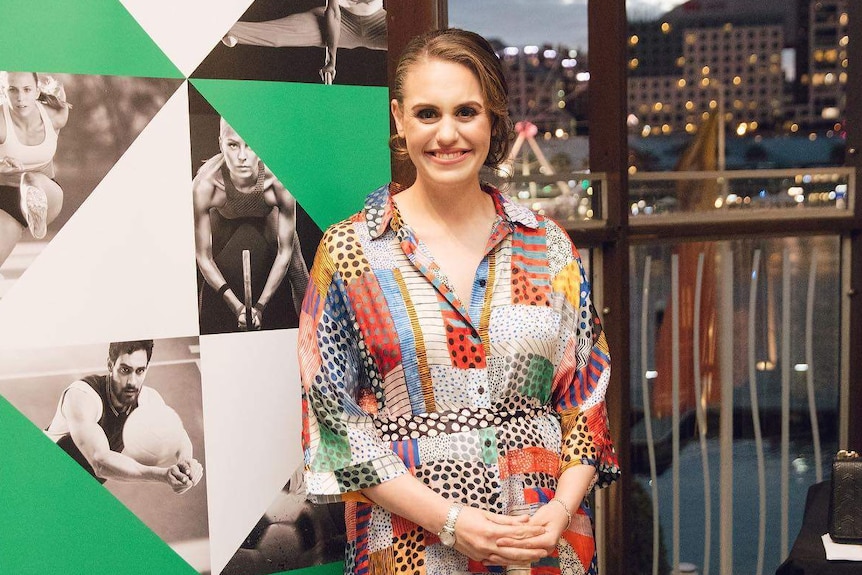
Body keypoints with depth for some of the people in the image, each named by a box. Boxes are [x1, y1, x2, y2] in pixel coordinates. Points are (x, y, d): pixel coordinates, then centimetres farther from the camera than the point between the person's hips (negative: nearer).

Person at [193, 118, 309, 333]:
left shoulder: (278, 182, -37)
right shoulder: (205, 186, -38)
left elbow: (284, 252, -26)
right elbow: (204, 257, -28)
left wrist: (260, 306, -29)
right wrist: (236, 306, -34)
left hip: (267, 225, 0)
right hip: (224, 226, 0)